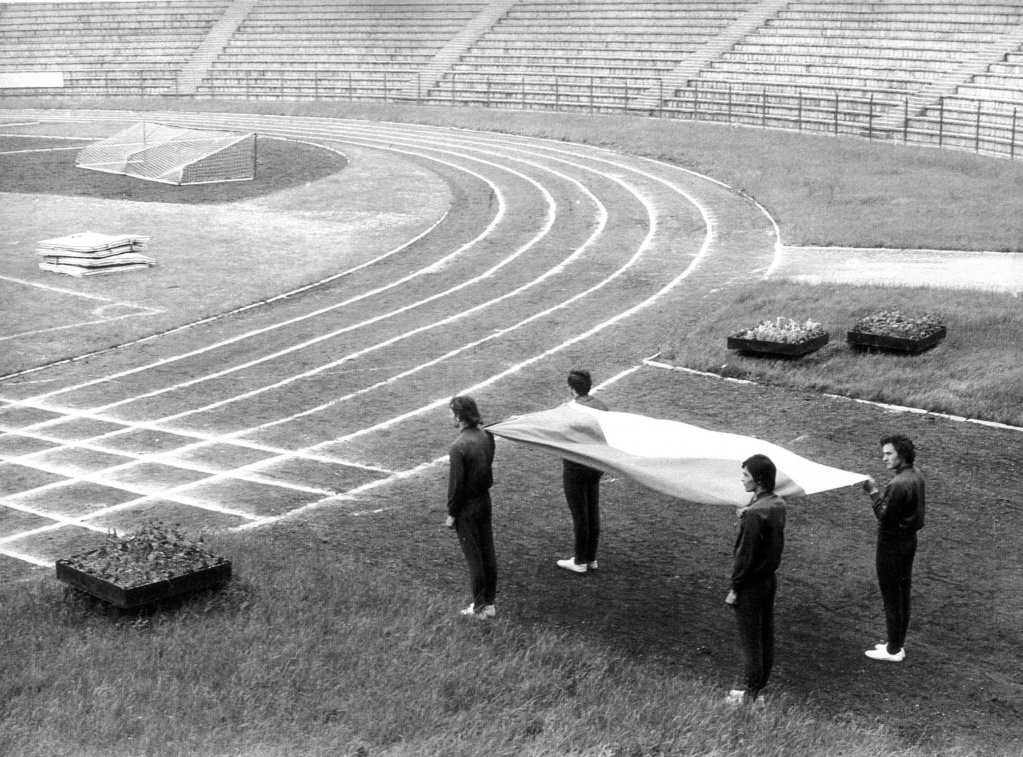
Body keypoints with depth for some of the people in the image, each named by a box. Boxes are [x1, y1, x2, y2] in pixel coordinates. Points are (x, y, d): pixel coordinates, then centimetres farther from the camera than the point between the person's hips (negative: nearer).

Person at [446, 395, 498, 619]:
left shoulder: (459, 446, -23)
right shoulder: (487, 436, -2)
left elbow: (456, 484, -19)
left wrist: (451, 514, -9)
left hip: (467, 507, -7)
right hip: (485, 500, 7)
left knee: (474, 558, 4)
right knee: (488, 553, 13)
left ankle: (479, 607, 14)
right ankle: (490, 604, 23)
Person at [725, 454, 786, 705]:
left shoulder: (755, 513, -24)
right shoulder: (778, 504, 2)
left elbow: (745, 554, -21)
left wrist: (735, 587, -12)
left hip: (751, 584, -8)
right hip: (770, 578, 8)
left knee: (750, 640, 3)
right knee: (766, 636, 15)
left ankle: (750, 694, 12)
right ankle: (758, 688, 26)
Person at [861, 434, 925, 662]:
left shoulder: (898, 484, -27)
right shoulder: (916, 477, 3)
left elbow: (885, 517, -22)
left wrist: (874, 492, -17)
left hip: (892, 544, -9)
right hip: (909, 540, 9)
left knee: (891, 598, 3)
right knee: (903, 594, 18)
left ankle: (893, 650, 13)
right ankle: (898, 644, 30)